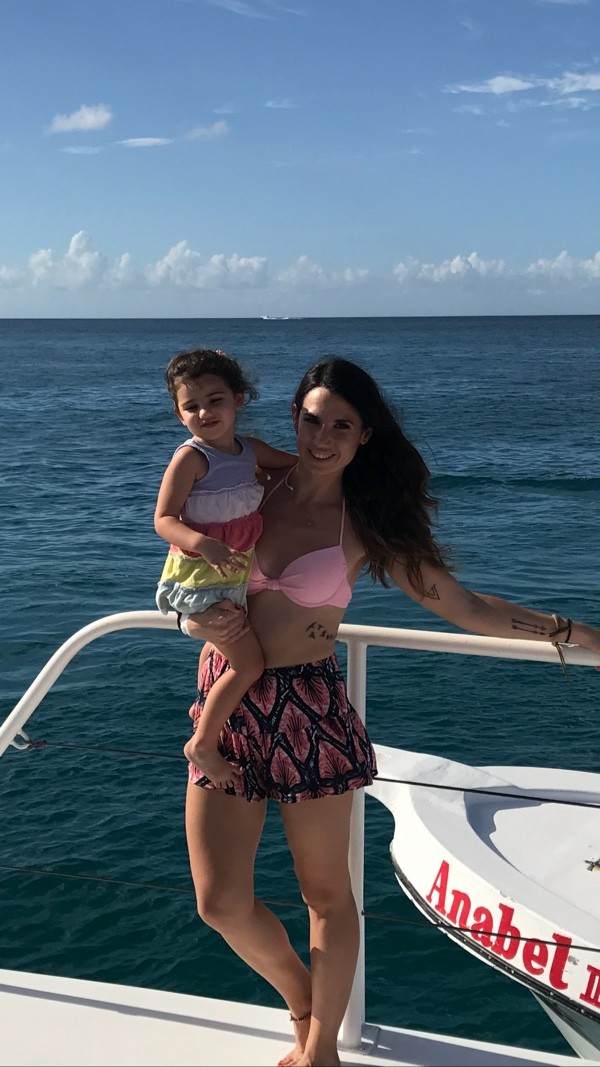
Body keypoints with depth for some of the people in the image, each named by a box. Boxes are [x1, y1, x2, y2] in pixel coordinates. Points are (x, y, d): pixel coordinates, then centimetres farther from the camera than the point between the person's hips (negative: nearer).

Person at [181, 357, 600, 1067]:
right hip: (227, 707, 2)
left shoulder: (366, 524, 0)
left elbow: (462, 606, 1)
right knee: (221, 902, 2)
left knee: (326, 892, 8)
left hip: (307, 710, -2)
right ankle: (302, 1002, 31)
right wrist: (207, 623, -9)